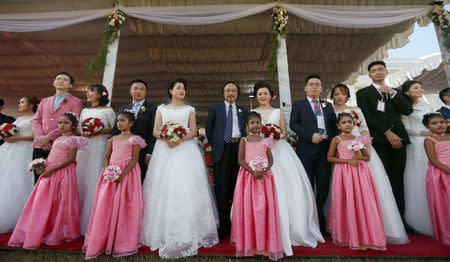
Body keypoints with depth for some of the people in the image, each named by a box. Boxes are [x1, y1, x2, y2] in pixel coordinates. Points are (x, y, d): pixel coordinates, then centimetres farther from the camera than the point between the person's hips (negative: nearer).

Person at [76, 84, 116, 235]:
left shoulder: (107, 110, 3)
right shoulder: (84, 111, 19)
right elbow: (78, 128, 18)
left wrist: (99, 131, -14)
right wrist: (82, 131, -3)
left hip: (99, 147, -5)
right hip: (84, 147, 6)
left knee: (95, 179, -7)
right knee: (81, 178, 4)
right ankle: (81, 221, 16)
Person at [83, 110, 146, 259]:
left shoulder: (134, 139, 0)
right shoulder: (113, 139, 17)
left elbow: (135, 159, -8)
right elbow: (106, 157, 13)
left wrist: (123, 173, -18)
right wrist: (107, 169, -7)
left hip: (127, 173, -5)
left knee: (123, 205, -2)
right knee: (105, 205, 4)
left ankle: (122, 242, 12)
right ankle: (100, 242, 16)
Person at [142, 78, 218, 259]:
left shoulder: (189, 110, 13)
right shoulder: (161, 109, 15)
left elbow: (193, 131, 4)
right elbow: (155, 131, 7)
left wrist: (181, 139, -15)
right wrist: (166, 138, -13)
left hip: (185, 150, -1)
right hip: (164, 150, 2)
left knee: (185, 188, -8)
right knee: (163, 188, -1)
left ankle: (186, 233, 0)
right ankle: (163, 231, 13)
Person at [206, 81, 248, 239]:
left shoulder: (243, 111, 16)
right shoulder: (215, 108, 11)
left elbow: (246, 130, 15)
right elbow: (209, 129, 11)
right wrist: (214, 145, 5)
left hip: (239, 149, 2)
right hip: (222, 150, -2)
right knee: (222, 188, 1)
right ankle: (223, 226, 11)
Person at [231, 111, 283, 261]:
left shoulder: (265, 141, 9)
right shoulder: (244, 140, 2)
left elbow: (271, 159, 5)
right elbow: (241, 160, -6)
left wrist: (264, 171, -14)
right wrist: (253, 172, -16)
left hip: (264, 176, 2)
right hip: (248, 176, -2)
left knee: (264, 208, 2)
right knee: (248, 208, 3)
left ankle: (263, 244, 16)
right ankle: (249, 242, 19)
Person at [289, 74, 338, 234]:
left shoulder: (328, 106, 21)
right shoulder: (298, 104, 11)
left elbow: (334, 125, 14)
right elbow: (293, 124, -2)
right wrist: (310, 136, -13)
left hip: (325, 148, 3)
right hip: (306, 150, -3)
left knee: (324, 187, 7)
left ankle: (322, 223, 21)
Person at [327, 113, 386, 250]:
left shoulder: (358, 139, 11)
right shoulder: (336, 139, 1)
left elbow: (367, 157, 17)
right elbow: (329, 158, -2)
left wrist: (359, 157, -6)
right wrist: (348, 160, -11)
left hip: (360, 171, 3)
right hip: (344, 172, -3)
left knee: (363, 202, 1)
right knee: (348, 204, -1)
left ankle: (367, 236, 13)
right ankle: (353, 238, 11)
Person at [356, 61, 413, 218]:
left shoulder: (395, 92, 22)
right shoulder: (363, 93, 9)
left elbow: (408, 111, 8)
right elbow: (367, 117, -3)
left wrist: (392, 93, -1)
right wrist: (387, 132, -10)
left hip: (398, 140, 4)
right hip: (379, 141, -4)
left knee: (398, 181, 5)